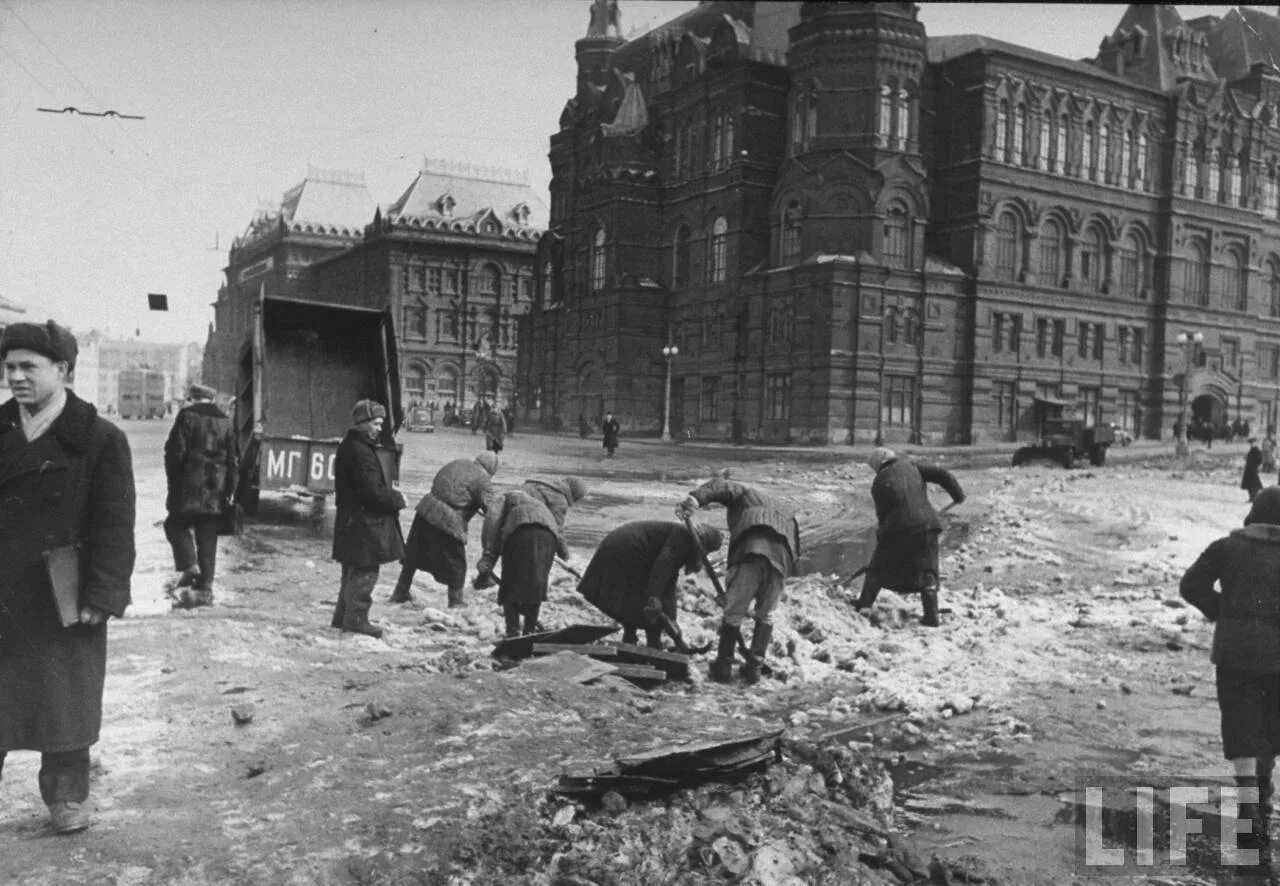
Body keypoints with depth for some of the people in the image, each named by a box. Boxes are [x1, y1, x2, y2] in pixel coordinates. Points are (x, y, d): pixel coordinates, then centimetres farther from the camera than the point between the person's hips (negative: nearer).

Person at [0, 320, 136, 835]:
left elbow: (114, 525, -9)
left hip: (65, 599, -3)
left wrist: (101, 595, -15)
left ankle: (66, 797, 24)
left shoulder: (101, 440, -7)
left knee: (66, 701, 8)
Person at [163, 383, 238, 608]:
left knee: (176, 524, 13)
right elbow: (233, 460, 9)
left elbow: (175, 451, -8)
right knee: (207, 536, 7)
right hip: (215, 489, 4)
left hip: (189, 487, -4)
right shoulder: (226, 422, 10)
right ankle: (204, 588, 8)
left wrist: (173, 482, 0)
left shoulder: (187, 416, -4)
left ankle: (189, 566, -7)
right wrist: (230, 490, 12)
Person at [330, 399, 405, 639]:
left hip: (352, 519, 11)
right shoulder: (360, 451, -20)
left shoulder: (349, 446, 14)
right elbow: (373, 491, -23)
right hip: (364, 522, -11)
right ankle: (355, 619, 5)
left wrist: (391, 495, 8)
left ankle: (343, 616, 27)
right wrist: (398, 499, -9)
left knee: (353, 570, 18)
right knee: (365, 572, -2)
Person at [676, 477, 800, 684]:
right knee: (765, 615, 21)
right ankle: (754, 667, 21)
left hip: (751, 550, -5)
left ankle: (723, 667, 13)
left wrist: (695, 499, -8)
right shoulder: (786, 512, 41)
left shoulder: (745, 494, 28)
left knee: (733, 612, 6)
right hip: (782, 556, 5)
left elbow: (721, 486, 7)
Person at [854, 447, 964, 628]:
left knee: (879, 568, 18)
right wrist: (957, 494, 15)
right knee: (927, 573, 9)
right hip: (927, 524, 1)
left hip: (897, 528, -1)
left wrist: (883, 534, 23)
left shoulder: (878, 483, 6)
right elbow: (941, 474, 4)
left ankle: (864, 604, 23)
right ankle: (931, 617, 3)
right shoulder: (910, 466, 10)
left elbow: (882, 514, 10)